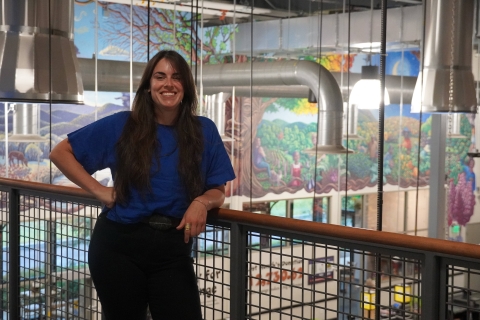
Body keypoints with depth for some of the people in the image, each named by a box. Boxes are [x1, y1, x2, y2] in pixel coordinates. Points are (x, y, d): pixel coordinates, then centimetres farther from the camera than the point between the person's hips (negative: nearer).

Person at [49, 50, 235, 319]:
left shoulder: (204, 131, 2)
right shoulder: (121, 125, -2)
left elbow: (218, 191, 6)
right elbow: (61, 152, 4)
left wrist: (202, 202, -16)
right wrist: (98, 190, -5)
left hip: (173, 249, 1)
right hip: (119, 246, 0)